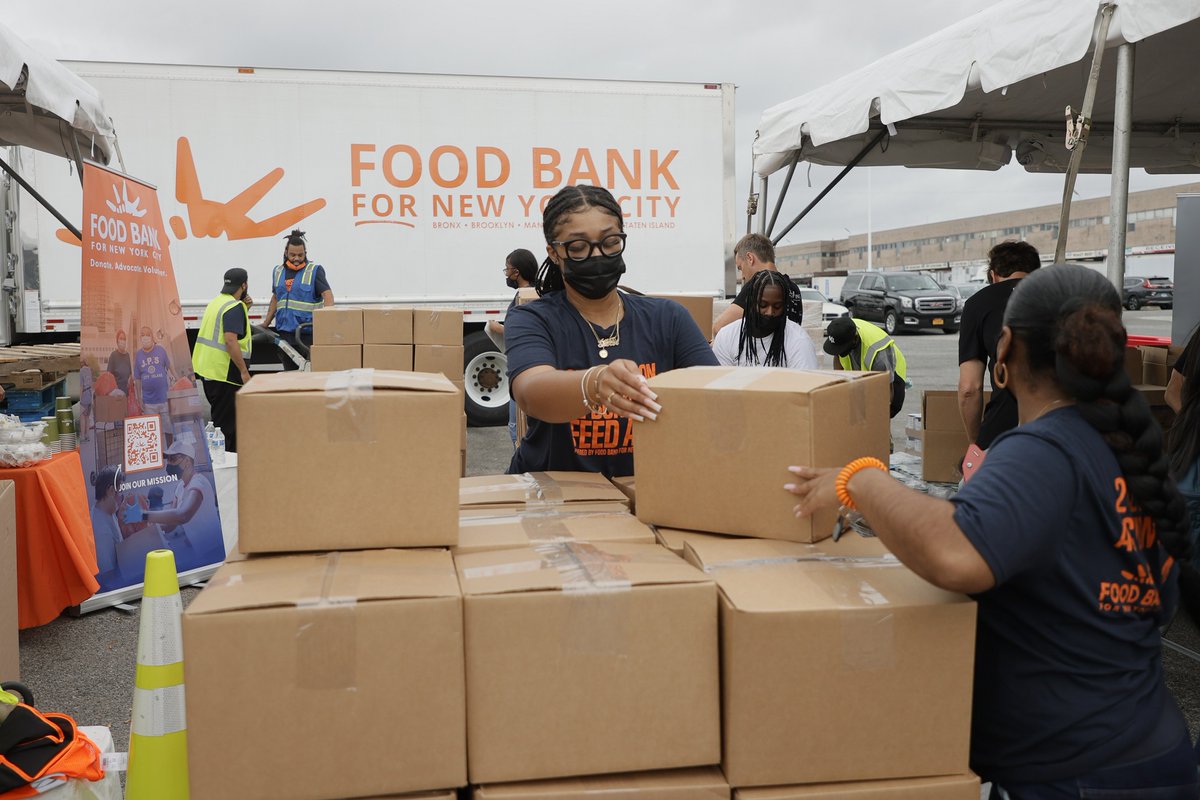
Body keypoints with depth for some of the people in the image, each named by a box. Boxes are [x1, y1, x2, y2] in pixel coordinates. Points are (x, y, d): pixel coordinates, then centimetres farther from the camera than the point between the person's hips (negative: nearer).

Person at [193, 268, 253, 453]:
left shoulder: (216, 301, 14)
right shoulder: (235, 307, -15)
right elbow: (230, 340, -24)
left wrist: (244, 308, 12)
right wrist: (244, 371, -21)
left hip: (206, 367, 10)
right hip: (224, 371, -10)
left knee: (220, 416, 17)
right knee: (226, 420, -4)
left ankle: (232, 453, 26)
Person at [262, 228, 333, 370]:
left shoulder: (315, 271, -2)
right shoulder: (278, 272, 14)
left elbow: (328, 295, -12)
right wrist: (265, 324, 21)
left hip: (308, 333, -5)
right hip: (284, 332, 5)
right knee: (289, 370, 9)